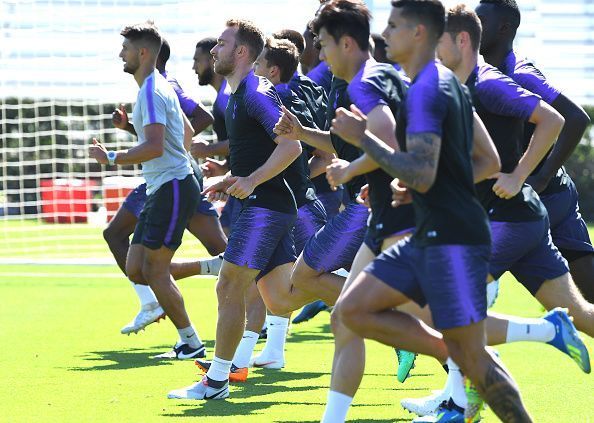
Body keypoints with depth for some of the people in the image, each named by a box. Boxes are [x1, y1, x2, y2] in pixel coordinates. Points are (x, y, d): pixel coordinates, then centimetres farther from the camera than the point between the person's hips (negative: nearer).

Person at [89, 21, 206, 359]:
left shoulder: (152, 91, -16)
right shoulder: (161, 86, 16)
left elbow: (155, 147, -27)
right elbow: (187, 133, 27)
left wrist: (112, 159, -19)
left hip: (172, 189, -10)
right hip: (161, 190, 10)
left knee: (154, 271, -8)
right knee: (136, 270, 6)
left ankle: (191, 342, -2)